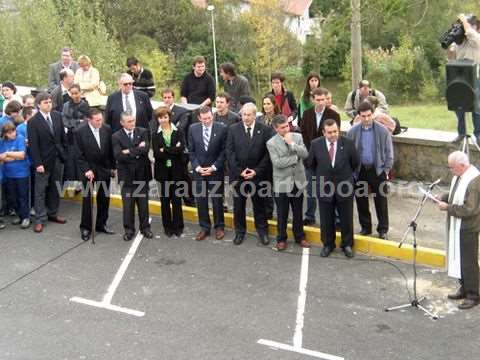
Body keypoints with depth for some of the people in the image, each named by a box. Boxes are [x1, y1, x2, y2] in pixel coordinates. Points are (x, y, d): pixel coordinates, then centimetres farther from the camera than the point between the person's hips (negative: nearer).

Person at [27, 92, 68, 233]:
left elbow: (63, 136, 11)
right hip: (43, 161, -5)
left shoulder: (57, 116, 4)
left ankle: (52, 213, 26)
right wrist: (37, 163, -17)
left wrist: (65, 153, 6)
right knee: (40, 191, 1)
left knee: (55, 189, 13)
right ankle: (40, 219, 6)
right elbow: (33, 145, -13)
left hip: (57, 159, 5)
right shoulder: (33, 121, -11)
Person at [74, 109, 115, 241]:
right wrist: (86, 170, -18)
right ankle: (85, 227, 16)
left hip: (104, 168, 4)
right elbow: (79, 155, -12)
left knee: (104, 198, 10)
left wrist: (113, 167, 7)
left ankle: (101, 224, 25)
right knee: (87, 199, 4)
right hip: (88, 169, -3)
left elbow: (110, 149, 5)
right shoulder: (79, 131, -14)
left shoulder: (107, 129, -4)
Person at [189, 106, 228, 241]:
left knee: (217, 200, 6)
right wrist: (197, 167, -7)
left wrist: (213, 167, -11)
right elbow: (191, 151, 4)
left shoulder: (222, 128, -8)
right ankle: (204, 227, 18)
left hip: (216, 170, -2)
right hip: (199, 170, 2)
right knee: (200, 200, 6)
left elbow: (224, 150, -6)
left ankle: (219, 227, 21)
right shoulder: (193, 129, 0)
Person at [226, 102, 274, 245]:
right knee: (238, 205, 10)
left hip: (258, 174, -1)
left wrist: (256, 171, -12)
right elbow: (230, 152, -3)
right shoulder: (233, 129, 0)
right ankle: (240, 231, 24)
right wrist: (239, 171, -11)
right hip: (238, 174, 1)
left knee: (259, 204, 10)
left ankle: (262, 231, 25)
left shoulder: (265, 130, -4)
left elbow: (268, 153, -5)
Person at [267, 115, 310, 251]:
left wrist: (292, 144, -18)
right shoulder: (271, 143, -10)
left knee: (298, 213, 15)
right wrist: (296, 158, -13)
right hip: (282, 184, -3)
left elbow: (305, 154, -10)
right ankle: (281, 239, 24)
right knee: (282, 214, 9)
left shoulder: (297, 137, 1)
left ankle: (299, 237, 31)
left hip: (298, 182, 3)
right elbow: (277, 163, -19)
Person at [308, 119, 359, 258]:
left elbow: (355, 163, 5)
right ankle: (327, 244, 30)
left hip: (344, 187, 0)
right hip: (324, 187, 0)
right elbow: (311, 163, 8)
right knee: (326, 220, 12)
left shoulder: (348, 143, -10)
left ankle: (347, 244, 29)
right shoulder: (316, 144, -9)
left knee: (346, 219, 12)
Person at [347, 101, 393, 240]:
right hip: (359, 171, 2)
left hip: (378, 170, -1)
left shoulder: (383, 131, -5)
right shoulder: (353, 132, -2)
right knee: (361, 200, 9)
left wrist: (386, 170, -3)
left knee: (381, 201, 5)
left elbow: (389, 152, 0)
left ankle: (383, 229, 17)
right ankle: (365, 227, 25)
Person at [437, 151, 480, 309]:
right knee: (458, 259, 18)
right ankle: (464, 289, 32)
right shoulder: (459, 176, 5)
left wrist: (448, 207, -19)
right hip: (456, 226, 9)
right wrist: (443, 198, 3)